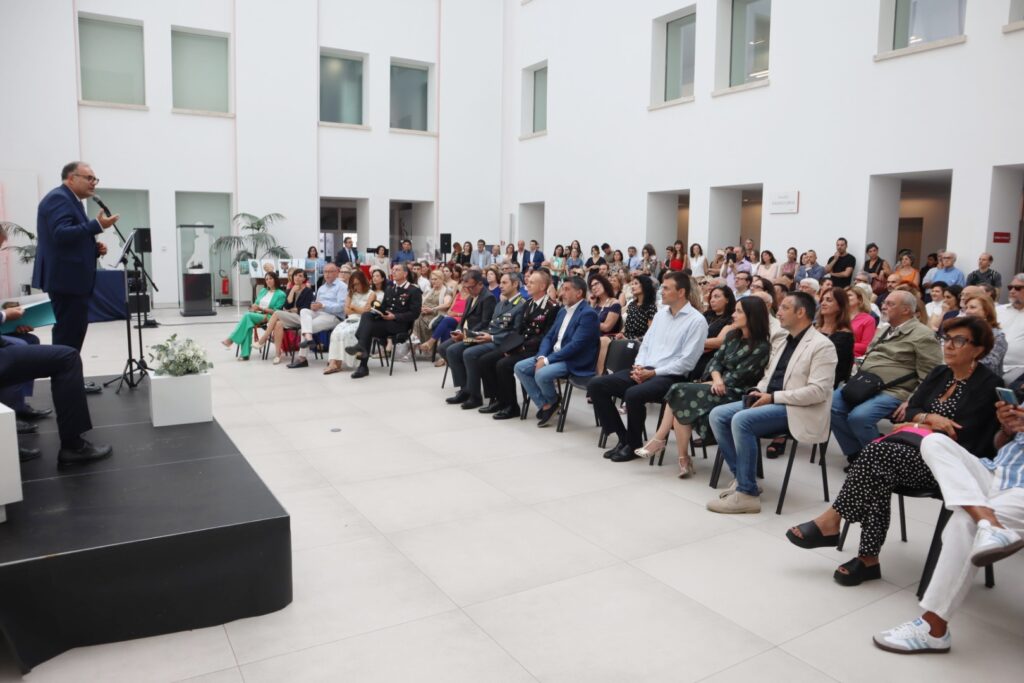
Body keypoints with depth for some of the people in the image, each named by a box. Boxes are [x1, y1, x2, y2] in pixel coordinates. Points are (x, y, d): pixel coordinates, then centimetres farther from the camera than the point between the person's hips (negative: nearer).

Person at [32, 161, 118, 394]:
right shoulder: (58, 198, -12)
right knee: (67, 333, -7)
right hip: (66, 279, -11)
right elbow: (60, 234, -25)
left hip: (73, 279, 11)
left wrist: (94, 248, 7)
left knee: (73, 331, 14)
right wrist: (97, 225, -26)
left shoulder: (70, 201, 20)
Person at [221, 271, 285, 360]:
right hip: (256, 315, 5)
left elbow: (276, 312, -6)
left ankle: (231, 339, -25)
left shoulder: (281, 294, 1)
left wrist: (260, 308, -13)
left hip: (269, 318, -5)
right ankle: (245, 354, -37)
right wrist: (253, 307, -4)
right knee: (248, 323, -32)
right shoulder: (263, 291, 21)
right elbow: (256, 304, 20)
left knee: (247, 315, -31)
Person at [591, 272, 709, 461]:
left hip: (669, 376, -7)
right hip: (644, 370, 8)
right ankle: (623, 438, 1)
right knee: (596, 385, -7)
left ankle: (634, 445, -8)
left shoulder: (696, 321, -7)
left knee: (633, 394, -36)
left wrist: (653, 373, -15)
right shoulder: (661, 314, 15)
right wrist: (638, 366, -2)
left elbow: (687, 362, -13)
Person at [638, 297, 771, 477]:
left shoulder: (761, 347, -10)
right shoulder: (732, 336, 14)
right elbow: (716, 360, 7)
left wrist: (716, 384, -8)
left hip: (735, 394, -7)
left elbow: (737, 378, -13)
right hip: (718, 386, 7)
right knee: (677, 392, -20)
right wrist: (716, 378, -13)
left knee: (680, 394, -23)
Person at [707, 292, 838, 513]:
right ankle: (741, 477, 0)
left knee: (742, 420, -30)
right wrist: (758, 391, 0)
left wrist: (774, 397, -20)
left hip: (796, 410, -9)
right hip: (771, 402, 9)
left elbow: (818, 391, -19)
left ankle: (747, 493, -21)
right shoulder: (784, 341, 18)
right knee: (717, 415, -6)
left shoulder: (821, 346, -9)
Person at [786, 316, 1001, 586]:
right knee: (878, 474, -27)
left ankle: (831, 521, -18)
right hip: (919, 449, 6)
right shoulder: (939, 374, 17)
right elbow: (910, 411, 11)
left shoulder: (988, 385, -3)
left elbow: (964, 438, -12)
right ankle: (868, 558, -26)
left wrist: (921, 425, -9)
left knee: (876, 453, -29)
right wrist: (930, 418, -9)